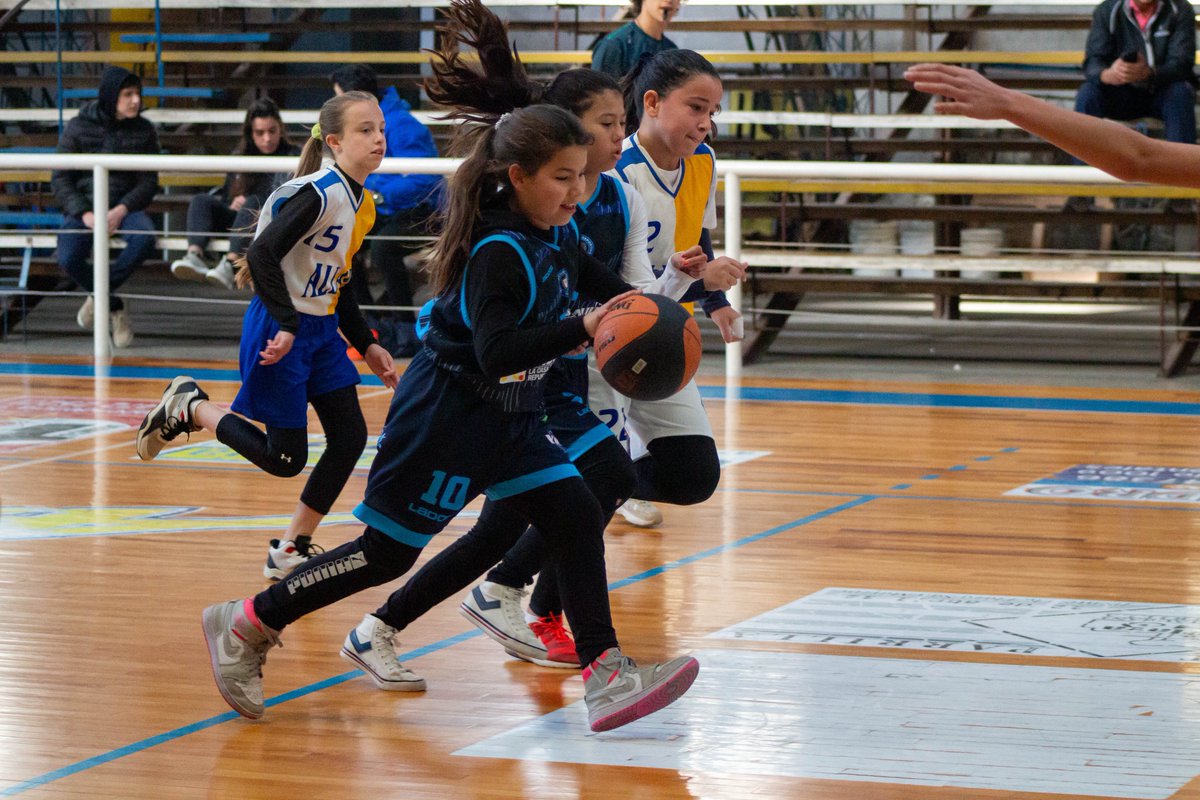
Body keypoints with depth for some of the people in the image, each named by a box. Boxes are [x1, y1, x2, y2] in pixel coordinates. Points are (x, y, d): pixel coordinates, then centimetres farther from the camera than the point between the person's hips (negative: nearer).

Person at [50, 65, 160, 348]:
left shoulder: (143, 130, 2)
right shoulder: (77, 128, -3)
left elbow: (149, 181, 2)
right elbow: (60, 178, -3)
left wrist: (121, 210, -17)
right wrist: (85, 214, -18)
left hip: (124, 206, 1)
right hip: (82, 206, -1)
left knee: (145, 238, -33)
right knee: (69, 260, -30)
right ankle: (114, 307, 0)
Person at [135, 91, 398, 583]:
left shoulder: (362, 204, 8)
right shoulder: (317, 193, -20)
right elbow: (261, 255, -26)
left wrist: (366, 346, 16)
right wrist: (287, 326, -28)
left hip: (321, 330, 9)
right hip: (280, 334, -9)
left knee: (350, 438, 4)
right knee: (285, 459, -4)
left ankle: (291, 552, 16)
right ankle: (188, 408, 15)